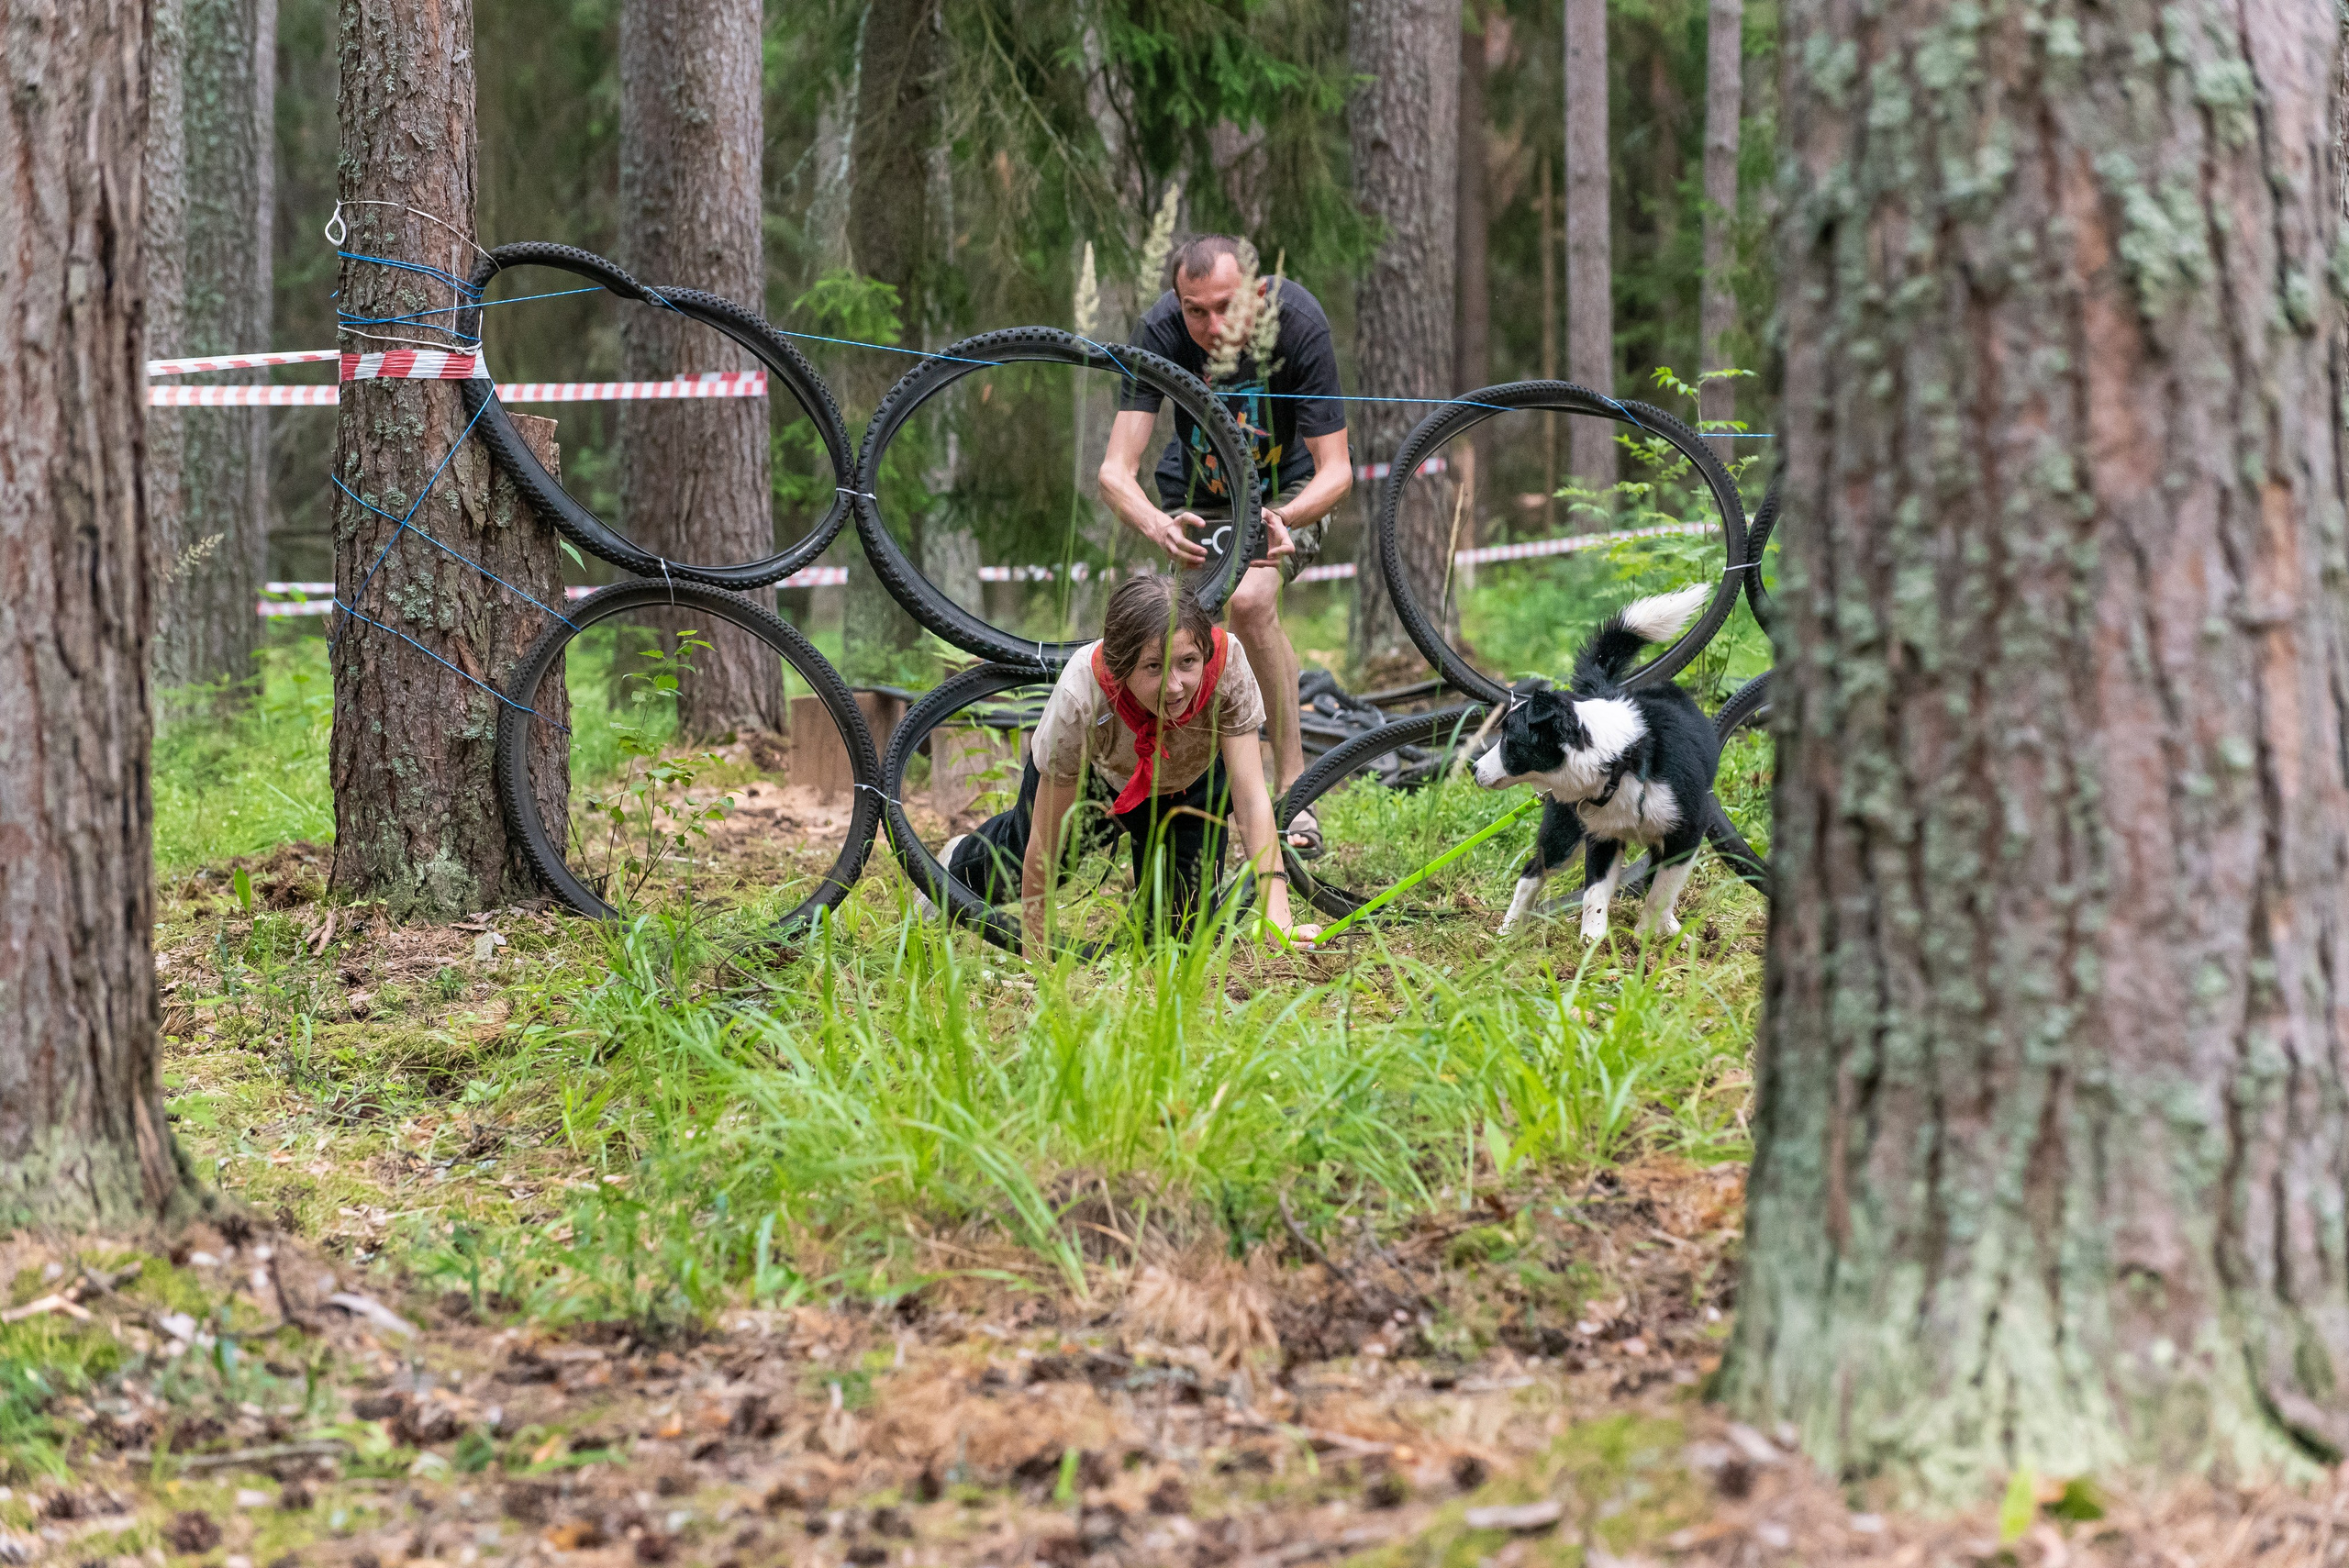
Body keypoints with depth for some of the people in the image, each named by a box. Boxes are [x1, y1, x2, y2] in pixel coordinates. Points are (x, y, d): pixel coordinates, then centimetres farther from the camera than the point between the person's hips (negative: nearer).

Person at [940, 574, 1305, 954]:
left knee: (1178, 924, -6)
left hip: (1185, 781, 1)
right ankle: (960, 863, 59)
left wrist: (1276, 914, -49)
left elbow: (1251, 798, -39)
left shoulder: (1227, 664, -43)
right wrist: (1035, 957, -32)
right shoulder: (1081, 695, -46)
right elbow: (1044, 845, -36)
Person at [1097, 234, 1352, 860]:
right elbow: (1116, 471, -32)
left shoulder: (1298, 324, -34)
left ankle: (1294, 792, -20)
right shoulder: (1162, 331, -30)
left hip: (1289, 488, -2)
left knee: (1250, 601, -27)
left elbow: (1335, 469, -29)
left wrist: (1282, 520, -51)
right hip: (1198, 490, 3)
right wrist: (1158, 528, -55)